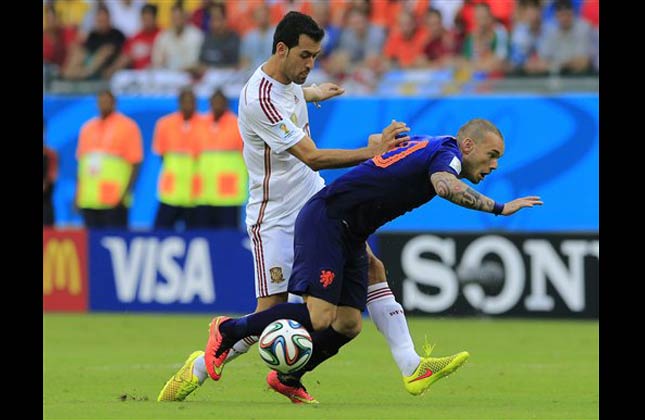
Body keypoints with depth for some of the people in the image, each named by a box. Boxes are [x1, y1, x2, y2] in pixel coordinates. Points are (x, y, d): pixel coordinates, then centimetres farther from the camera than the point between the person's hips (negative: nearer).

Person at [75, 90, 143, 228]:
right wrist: (78, 194, 12)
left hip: (115, 201, -5)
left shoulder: (127, 127, -1)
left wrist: (126, 193, -13)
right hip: (89, 200, 5)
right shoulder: (87, 128, 16)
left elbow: (136, 163, -4)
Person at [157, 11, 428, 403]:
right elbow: (312, 157, -30)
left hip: (316, 203, 8)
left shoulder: (290, 77, 2)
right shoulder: (260, 101, -26)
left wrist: (315, 93, 49)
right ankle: (199, 368, 10)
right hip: (276, 218, -8)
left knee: (374, 269, -4)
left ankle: (411, 367, -3)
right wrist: (372, 152, -35)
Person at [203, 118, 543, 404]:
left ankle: (287, 378, 19)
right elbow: (446, 186, -39)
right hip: (324, 221, -10)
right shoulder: (447, 153, -14)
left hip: (349, 234, 10)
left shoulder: (432, 145, 14)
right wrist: (499, 208, -35)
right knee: (319, 317, -18)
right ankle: (227, 332, -2)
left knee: (348, 325, 4)